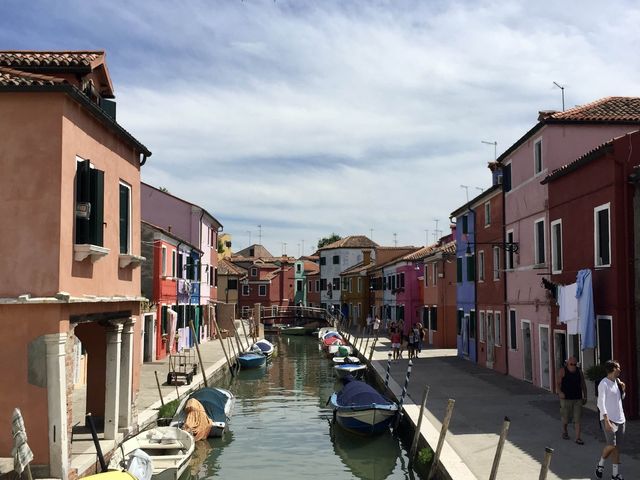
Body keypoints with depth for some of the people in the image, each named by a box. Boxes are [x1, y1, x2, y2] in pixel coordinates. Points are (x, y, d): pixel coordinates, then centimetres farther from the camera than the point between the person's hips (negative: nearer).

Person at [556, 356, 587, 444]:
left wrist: (585, 396, 13)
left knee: (577, 419, -1)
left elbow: (583, 384, 14)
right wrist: (560, 392, -29)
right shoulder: (562, 371, -7)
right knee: (565, 418, 8)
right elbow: (557, 383, -13)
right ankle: (564, 431, 35)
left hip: (577, 399, 3)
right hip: (566, 398, -3)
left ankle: (578, 438, 0)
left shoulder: (579, 371, 5)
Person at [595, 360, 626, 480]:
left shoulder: (617, 382, 12)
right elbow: (600, 403, -16)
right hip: (609, 419, -7)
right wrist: (607, 420, -24)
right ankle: (600, 464, 9)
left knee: (617, 447, 5)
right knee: (611, 445, -15)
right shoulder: (604, 384, -11)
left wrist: (622, 390, 5)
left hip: (620, 419, 7)